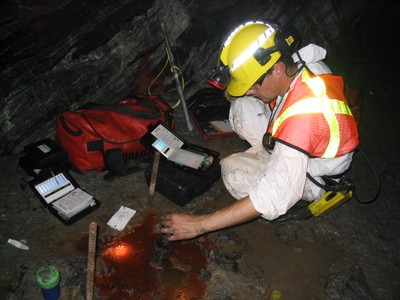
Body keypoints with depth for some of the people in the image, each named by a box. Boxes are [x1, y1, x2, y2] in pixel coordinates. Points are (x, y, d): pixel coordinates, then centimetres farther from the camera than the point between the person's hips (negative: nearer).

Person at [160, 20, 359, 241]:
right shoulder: (300, 62, -19)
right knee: (242, 104, -10)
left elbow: (273, 198, -41)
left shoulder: (303, 117, -41)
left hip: (312, 175, -7)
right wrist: (235, 93, -12)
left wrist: (199, 224, -39)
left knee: (234, 170, -25)